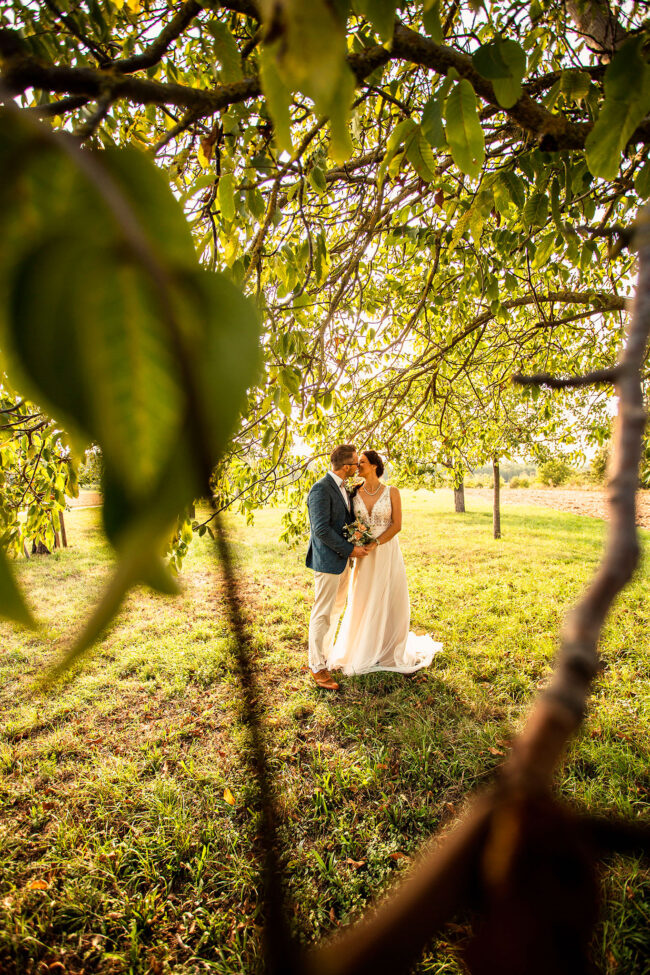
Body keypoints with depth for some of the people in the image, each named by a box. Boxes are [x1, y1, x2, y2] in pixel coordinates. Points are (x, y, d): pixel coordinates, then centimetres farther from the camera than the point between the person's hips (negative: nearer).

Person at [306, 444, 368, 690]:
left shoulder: (342, 487, 10)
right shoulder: (321, 489, -19)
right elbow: (321, 529, -24)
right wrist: (350, 549, -18)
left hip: (342, 559, 9)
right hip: (328, 560, -9)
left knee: (336, 609, 19)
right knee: (322, 614, 1)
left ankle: (327, 653, 36)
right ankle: (317, 666, 15)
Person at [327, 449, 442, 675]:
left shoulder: (392, 492, -5)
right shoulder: (355, 493, 2)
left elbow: (397, 525, -9)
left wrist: (375, 544, -18)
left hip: (387, 553, -2)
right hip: (364, 557, 2)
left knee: (389, 603, 6)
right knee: (363, 603, 7)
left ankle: (389, 651, 26)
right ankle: (364, 652, 24)